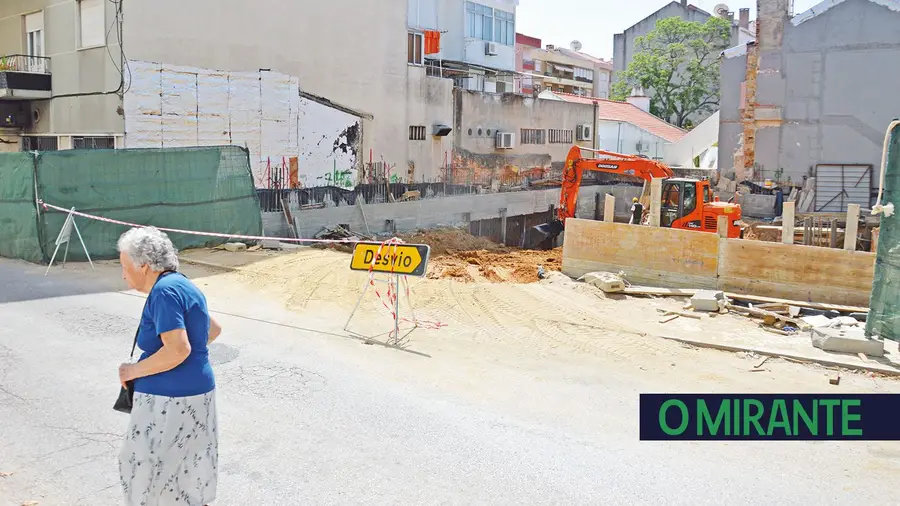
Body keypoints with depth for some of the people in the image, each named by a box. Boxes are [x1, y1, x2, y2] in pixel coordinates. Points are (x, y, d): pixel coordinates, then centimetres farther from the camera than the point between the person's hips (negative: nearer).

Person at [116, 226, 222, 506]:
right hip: (195, 390, 10)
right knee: (188, 464, 20)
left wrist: (133, 371, -15)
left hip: (170, 397, -10)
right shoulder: (181, 285, 11)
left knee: (153, 469, 4)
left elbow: (178, 350, -27)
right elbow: (214, 329, 22)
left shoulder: (164, 292, -19)